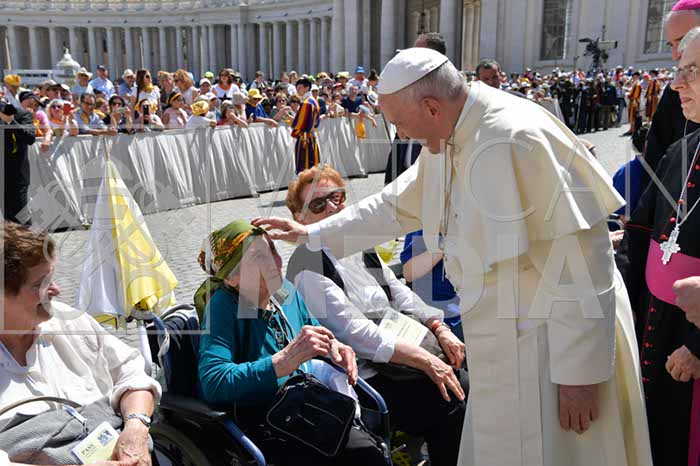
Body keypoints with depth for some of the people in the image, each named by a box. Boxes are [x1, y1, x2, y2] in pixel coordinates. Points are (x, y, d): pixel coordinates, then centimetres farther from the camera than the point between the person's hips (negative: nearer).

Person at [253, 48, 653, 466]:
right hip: (504, 344, 9)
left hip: (549, 346, -8)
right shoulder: (448, 141, 6)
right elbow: (396, 207, 19)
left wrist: (579, 371, -20)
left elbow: (581, 256, -24)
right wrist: (310, 234, 22)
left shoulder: (514, 141, -23)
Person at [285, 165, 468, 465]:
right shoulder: (307, 268, -14)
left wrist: (440, 329, 1)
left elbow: (398, 291, 15)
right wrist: (426, 360, -21)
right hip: (369, 375, -9)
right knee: (454, 406, -21)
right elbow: (355, 333, -20)